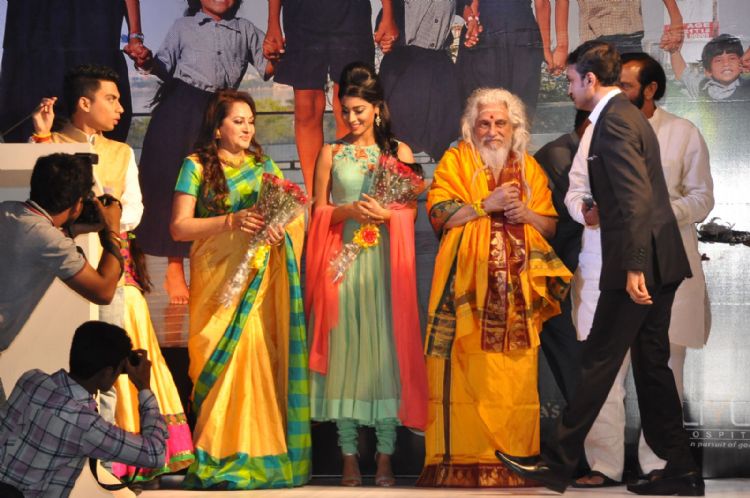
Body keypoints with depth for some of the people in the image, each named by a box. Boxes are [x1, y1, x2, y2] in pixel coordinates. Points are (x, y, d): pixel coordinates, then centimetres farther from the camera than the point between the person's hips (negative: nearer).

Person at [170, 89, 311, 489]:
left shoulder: (264, 165, 16)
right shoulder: (197, 166, 4)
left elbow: (293, 215, 14)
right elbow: (179, 227, -4)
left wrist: (282, 228, -10)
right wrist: (231, 221, -15)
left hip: (261, 277, 3)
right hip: (218, 277, -3)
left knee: (262, 356, -6)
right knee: (224, 359, -11)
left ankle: (260, 453, -3)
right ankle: (220, 456, -7)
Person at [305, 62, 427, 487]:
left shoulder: (399, 151, 9)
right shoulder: (331, 153, 11)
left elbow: (412, 212, 6)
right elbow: (319, 211, 8)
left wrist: (387, 214, -13)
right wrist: (349, 210, -10)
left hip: (385, 263, -1)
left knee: (385, 347, -4)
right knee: (345, 348, -2)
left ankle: (385, 455, -1)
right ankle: (349, 453, 2)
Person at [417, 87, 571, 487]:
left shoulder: (529, 168, 17)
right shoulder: (456, 160, 8)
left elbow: (551, 226, 16)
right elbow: (439, 214, -4)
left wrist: (526, 214, -3)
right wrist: (488, 204, -9)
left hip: (517, 288, 3)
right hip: (468, 286, -3)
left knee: (515, 376, -2)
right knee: (466, 372, -9)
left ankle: (514, 455, 2)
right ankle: (462, 457, -7)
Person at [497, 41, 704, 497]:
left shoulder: (614, 121, -13)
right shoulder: (628, 115, 18)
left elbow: (636, 197, -22)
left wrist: (633, 266, -25)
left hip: (640, 263, -10)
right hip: (659, 261, 10)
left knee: (599, 360, -3)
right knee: (651, 363, 11)